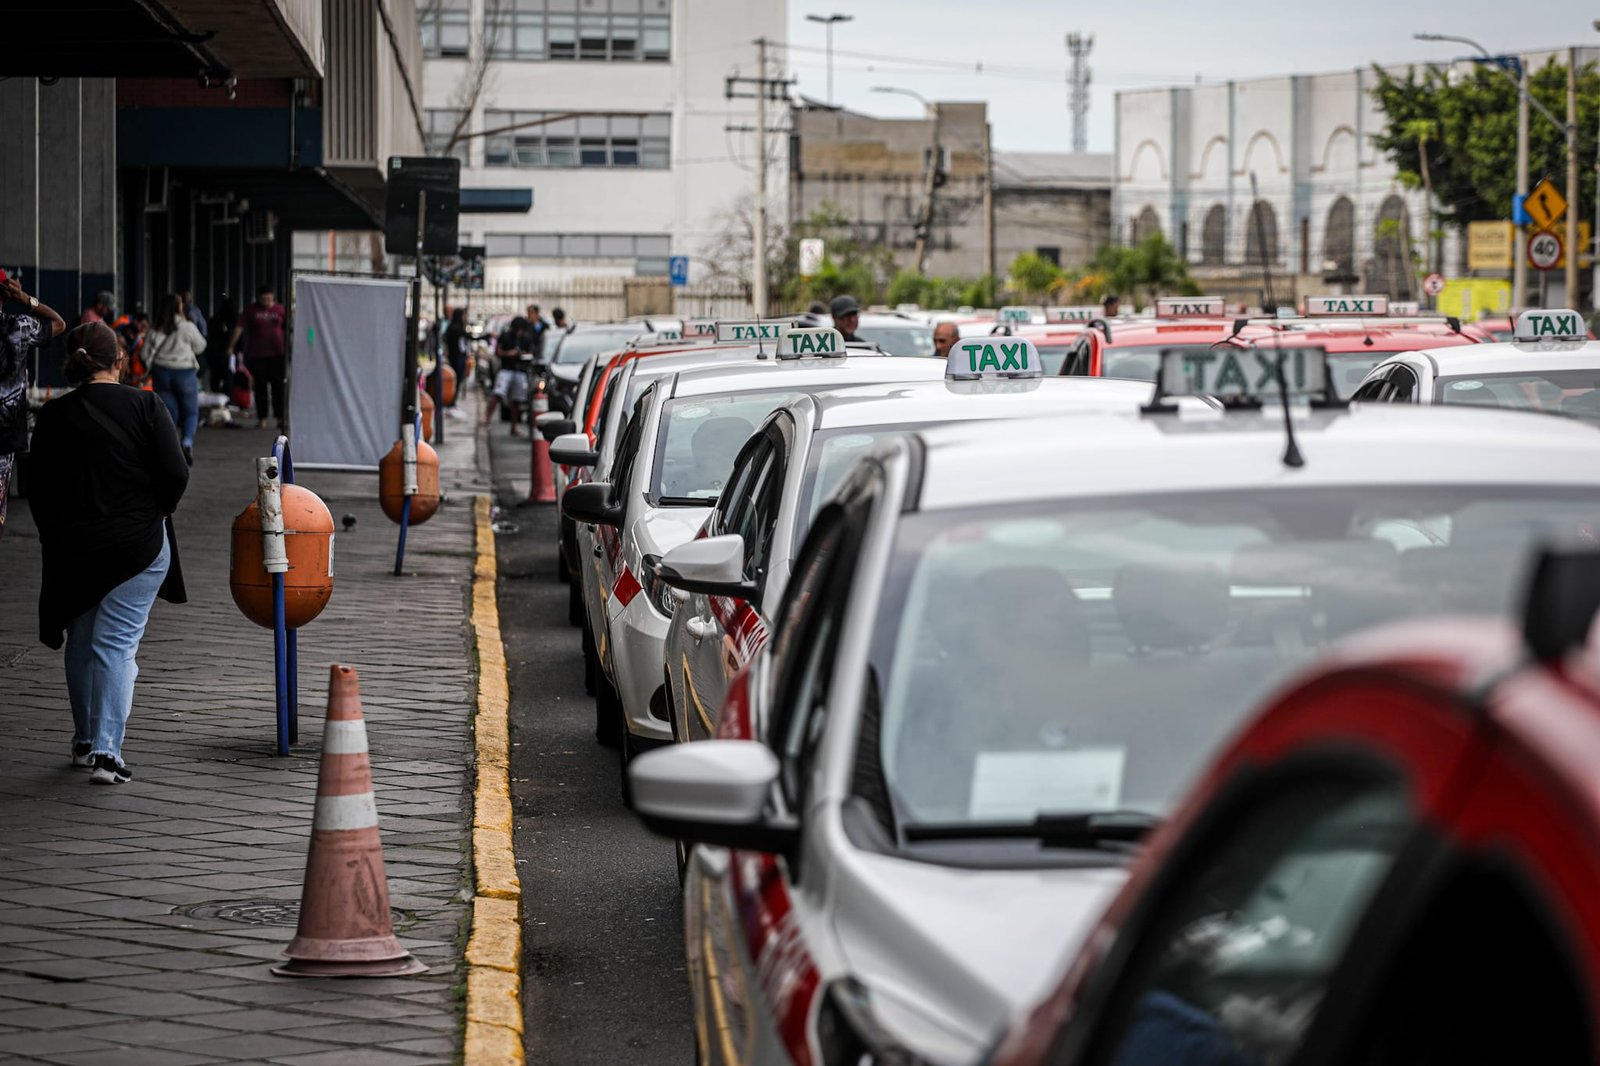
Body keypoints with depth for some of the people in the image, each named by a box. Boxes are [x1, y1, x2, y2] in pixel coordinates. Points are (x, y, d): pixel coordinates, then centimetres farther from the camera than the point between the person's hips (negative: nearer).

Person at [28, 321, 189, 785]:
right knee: (116, 644, -2)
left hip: (72, 549, 2)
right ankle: (106, 752, -11)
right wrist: (154, 513, 6)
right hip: (137, 545, -2)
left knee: (81, 646, 18)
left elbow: (39, 490, 2)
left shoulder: (53, 417, -2)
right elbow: (175, 473, -12)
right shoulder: (145, 407, -8)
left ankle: (85, 742, 29)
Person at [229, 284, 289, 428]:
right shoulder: (251, 310, 2)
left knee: (278, 386, 0)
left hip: (277, 353, 0)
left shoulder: (281, 310, 5)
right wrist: (231, 347, -7)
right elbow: (239, 328, -1)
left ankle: (280, 417, 3)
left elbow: (288, 329, 10)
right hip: (257, 355, 0)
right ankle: (261, 418, 10)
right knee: (260, 387, 4)